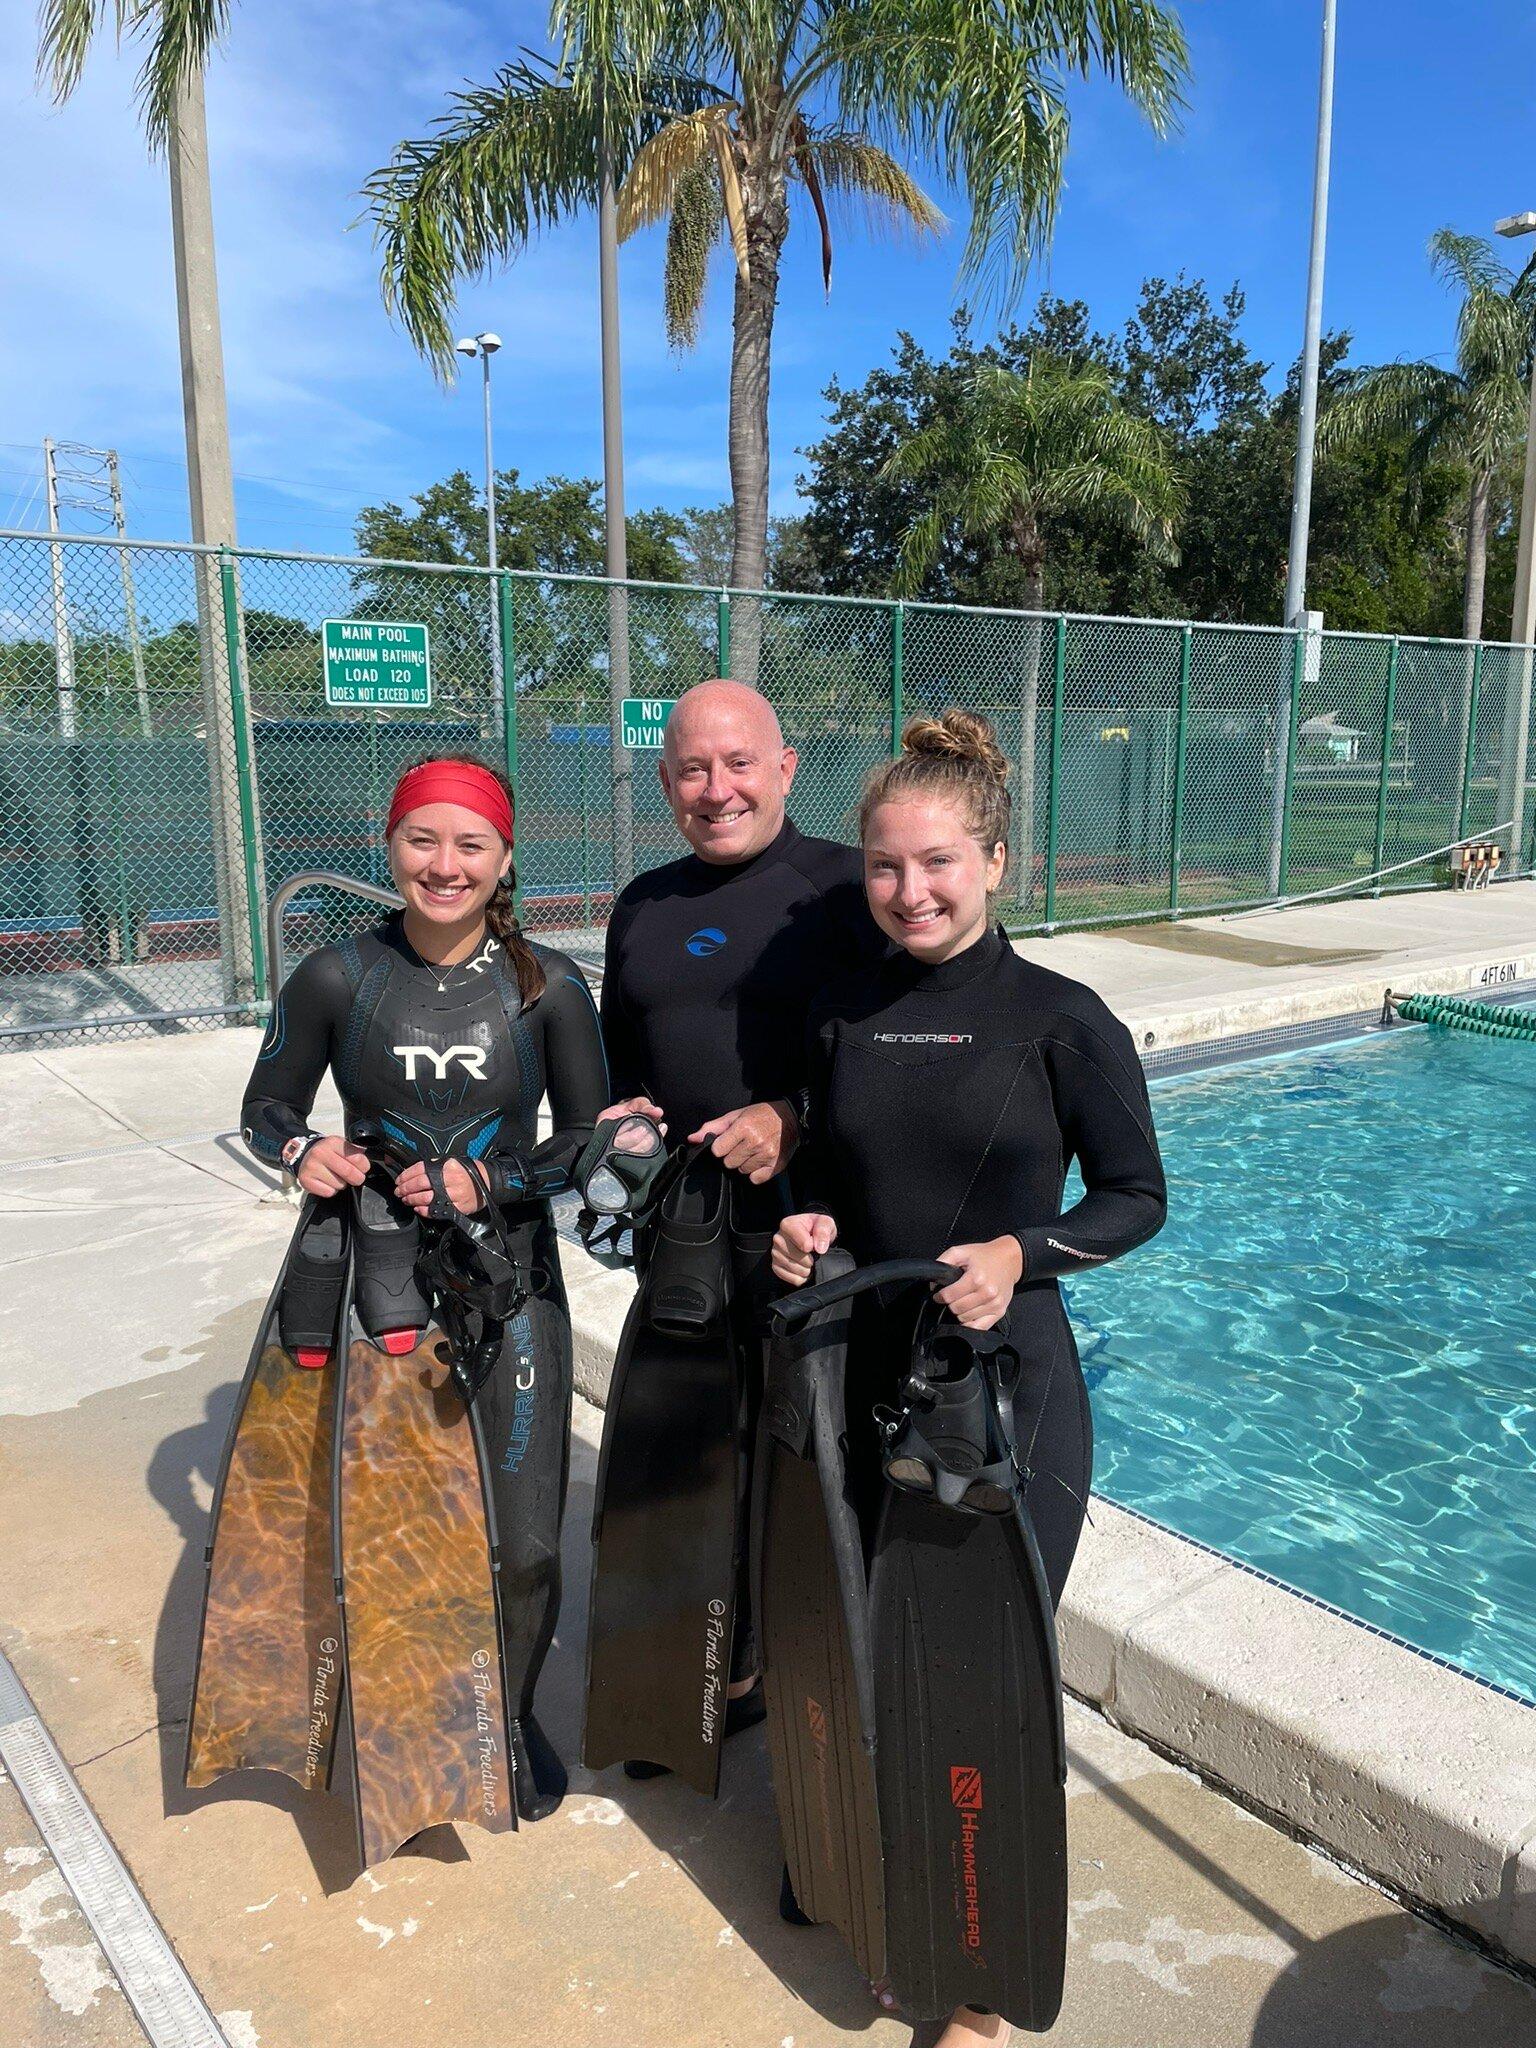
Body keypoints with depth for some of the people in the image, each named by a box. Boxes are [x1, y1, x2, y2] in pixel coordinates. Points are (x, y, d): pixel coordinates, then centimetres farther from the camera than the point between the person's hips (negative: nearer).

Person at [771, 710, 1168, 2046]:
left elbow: (1138, 1196, -5)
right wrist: (811, 1232, -8)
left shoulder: (1061, 1020, -12)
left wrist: (1018, 1255, -20)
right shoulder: (842, 1018, 1)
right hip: (864, 1372, 4)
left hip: (1009, 1384, -4)